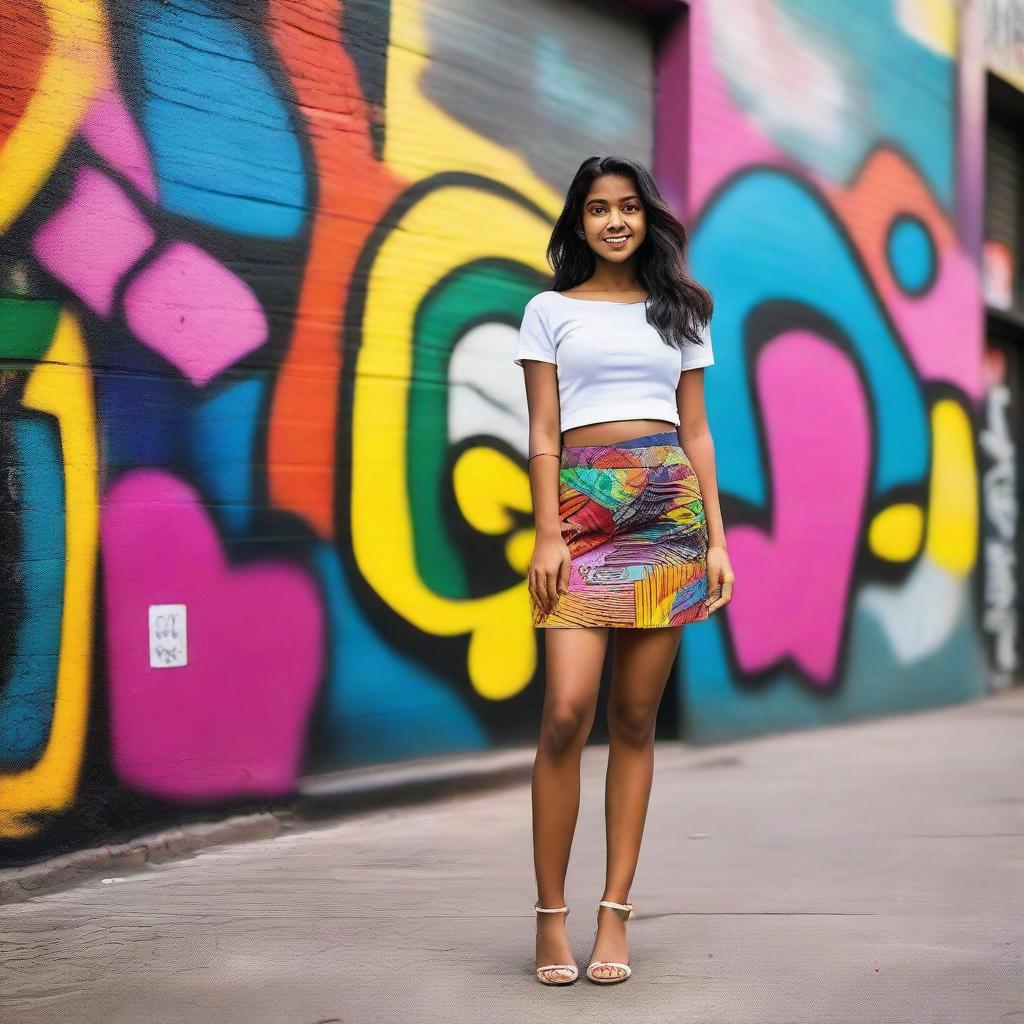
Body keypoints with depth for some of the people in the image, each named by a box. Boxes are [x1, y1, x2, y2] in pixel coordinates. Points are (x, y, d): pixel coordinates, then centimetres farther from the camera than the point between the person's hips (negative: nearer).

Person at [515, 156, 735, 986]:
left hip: (669, 510, 2)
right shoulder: (551, 311, 10)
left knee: (636, 718, 1)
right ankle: (551, 917, -4)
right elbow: (543, 431, 4)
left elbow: (696, 432, 14)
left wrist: (716, 537, 6)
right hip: (582, 506, -2)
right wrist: (548, 534, -7)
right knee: (568, 711, -14)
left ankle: (616, 913, 7)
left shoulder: (680, 313, 16)